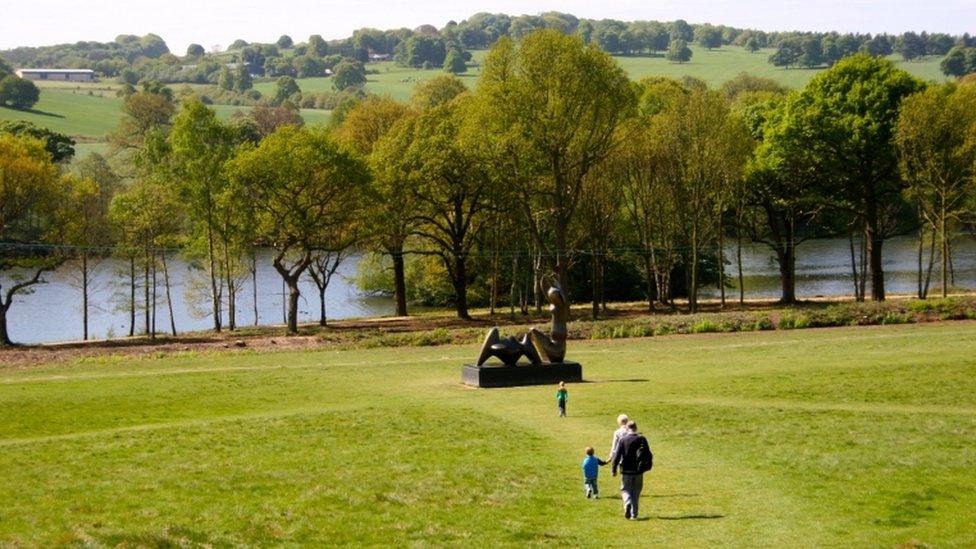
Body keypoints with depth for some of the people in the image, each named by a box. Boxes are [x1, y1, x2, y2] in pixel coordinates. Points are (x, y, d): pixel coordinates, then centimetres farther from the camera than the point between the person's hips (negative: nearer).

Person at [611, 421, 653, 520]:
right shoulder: (642, 439, -1)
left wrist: (614, 469, -2)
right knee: (636, 492, 12)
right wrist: (648, 465, 14)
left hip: (626, 470, -2)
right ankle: (634, 514, 9)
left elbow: (617, 456, -8)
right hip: (639, 471, 2)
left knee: (625, 489, 9)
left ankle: (627, 503, -21)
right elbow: (648, 454, 0)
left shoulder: (623, 440, -6)